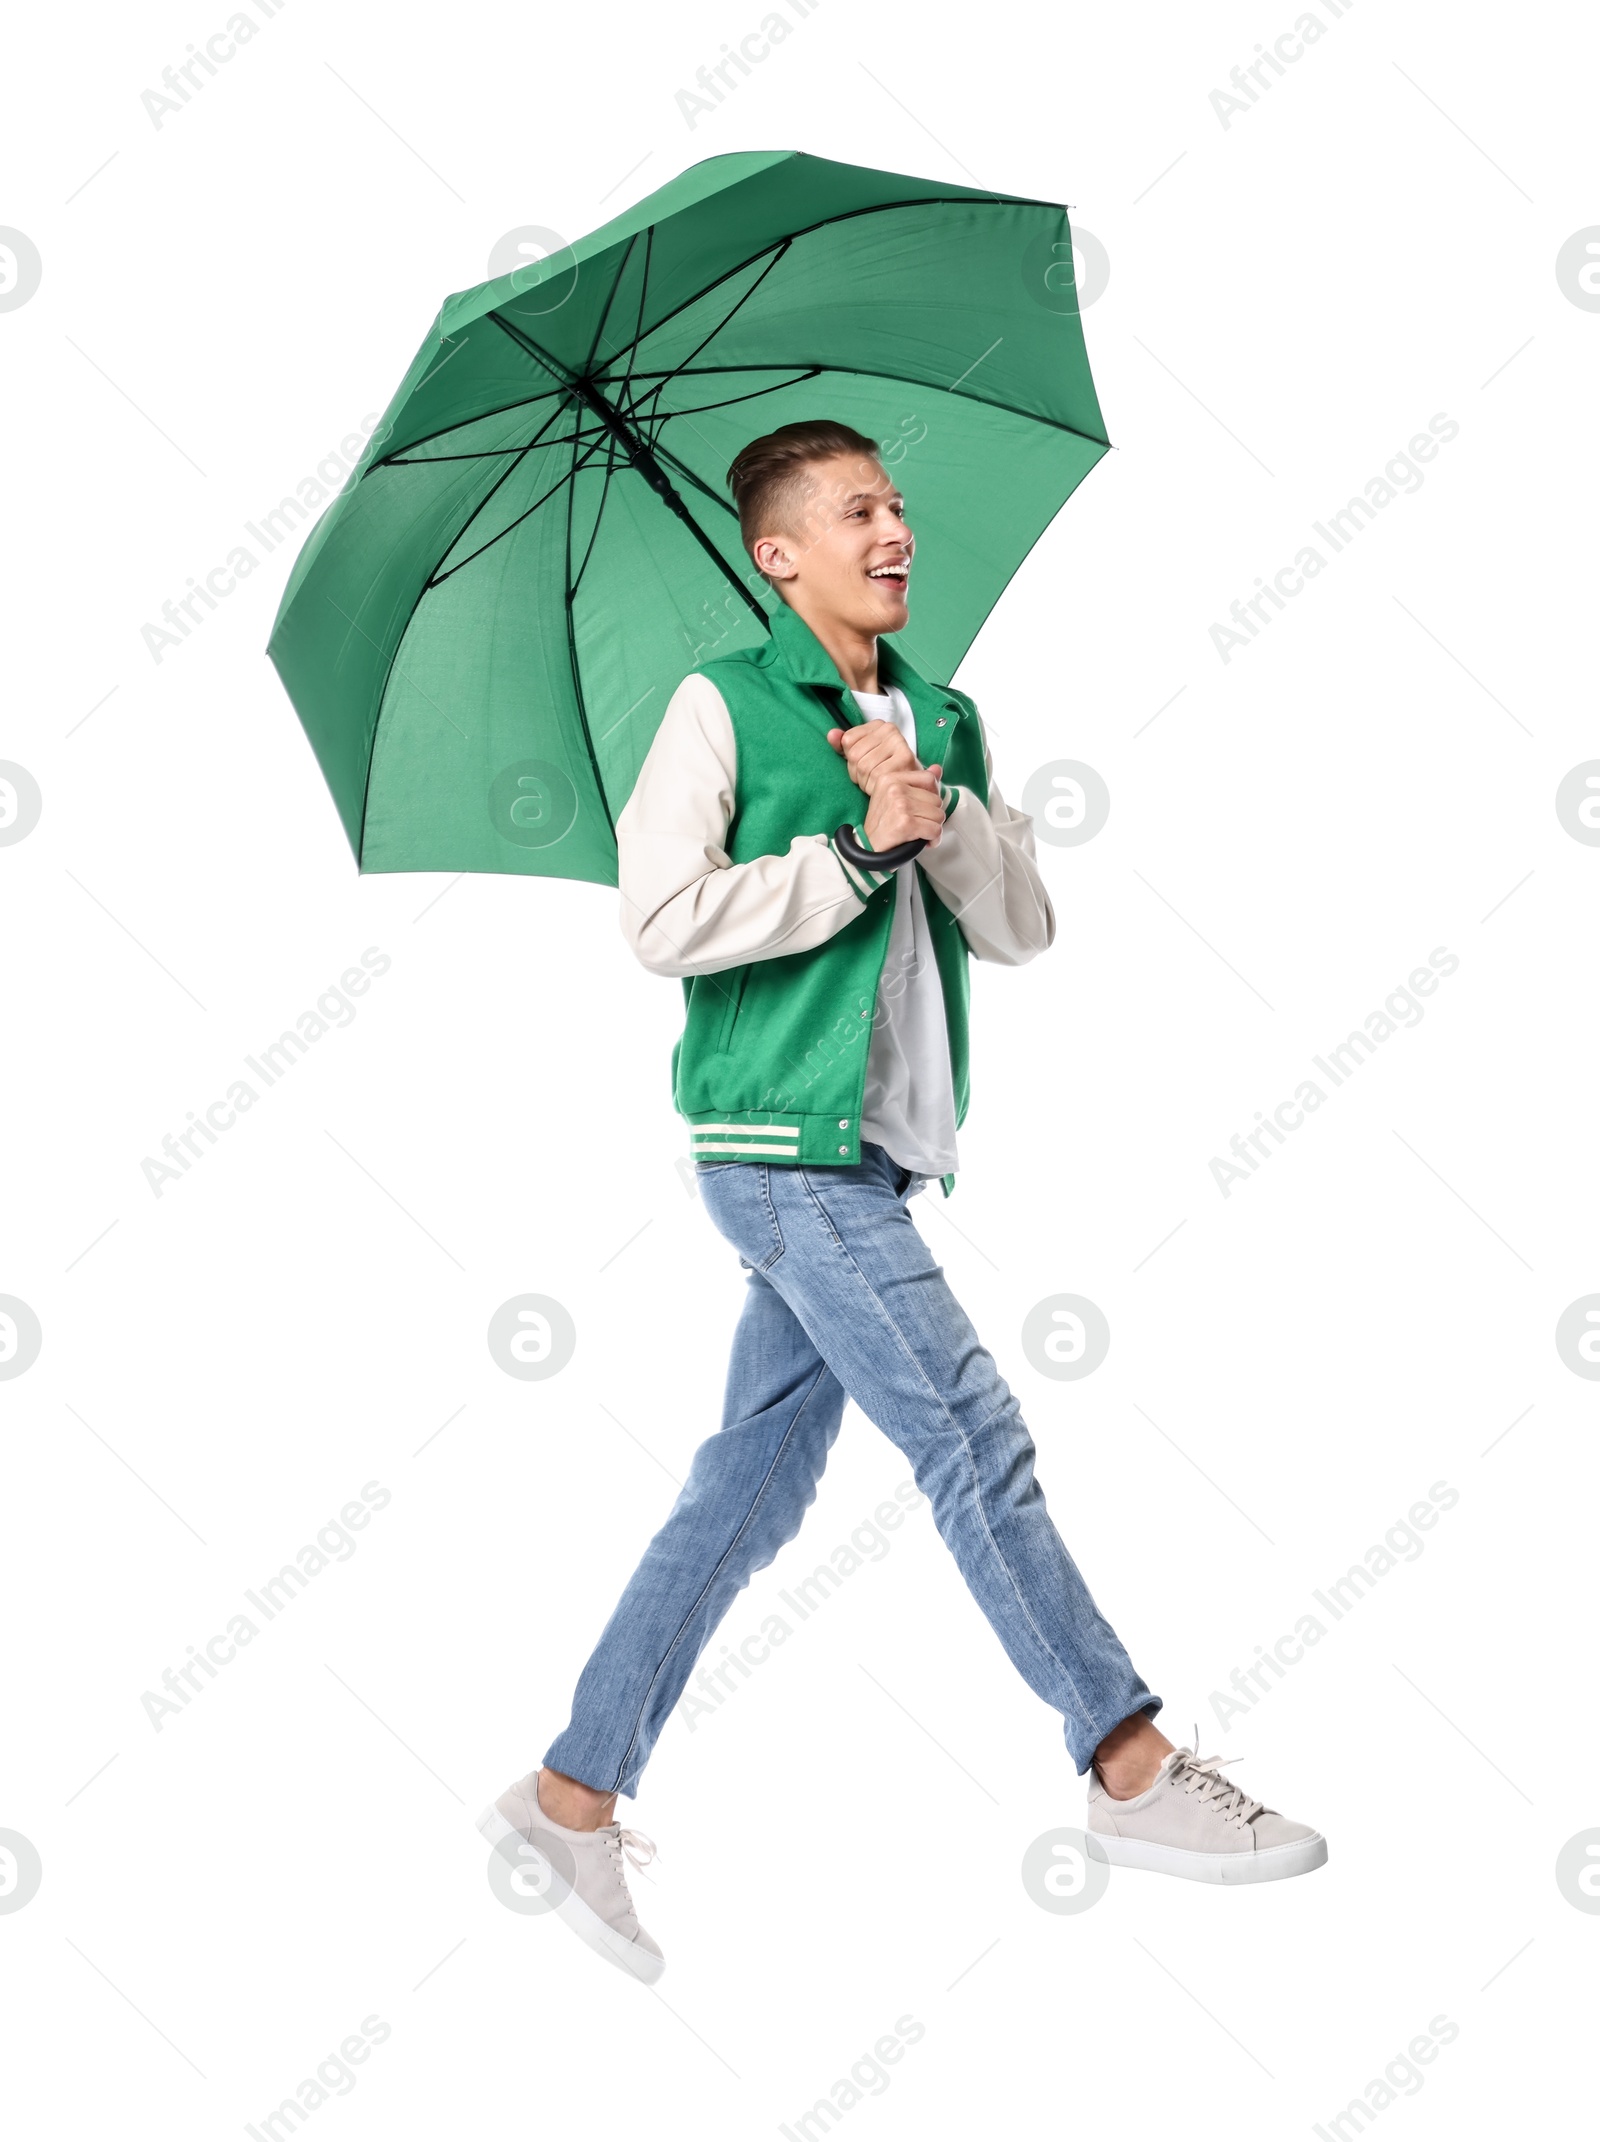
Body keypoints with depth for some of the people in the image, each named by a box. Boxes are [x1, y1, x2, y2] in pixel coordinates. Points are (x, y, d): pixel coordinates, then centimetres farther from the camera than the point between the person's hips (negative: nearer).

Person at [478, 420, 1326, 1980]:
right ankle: (1132, 1771, 4)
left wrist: (939, 813, -9)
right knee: (970, 1431, -7)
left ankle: (573, 1795, 17)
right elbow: (662, 918, -14)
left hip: (867, 1152, 7)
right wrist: (861, 852, -12)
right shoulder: (725, 706, -4)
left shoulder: (943, 723, 16)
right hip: (781, 1136, -7)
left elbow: (1024, 926, 8)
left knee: (752, 1482, 8)